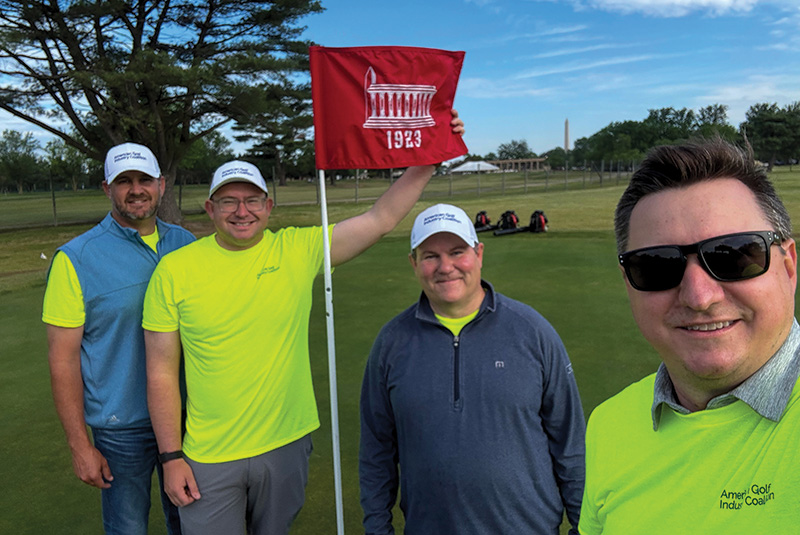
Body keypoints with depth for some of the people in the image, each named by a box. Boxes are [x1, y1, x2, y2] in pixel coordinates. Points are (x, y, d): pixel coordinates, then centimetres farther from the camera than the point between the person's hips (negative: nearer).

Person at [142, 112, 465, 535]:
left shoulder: (298, 250, -7)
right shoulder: (174, 270, -8)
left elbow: (381, 218, -10)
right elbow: (161, 371, -4)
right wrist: (171, 456, -5)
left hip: (287, 445, 2)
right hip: (208, 456, -1)